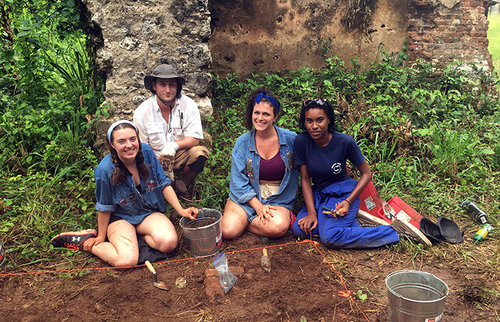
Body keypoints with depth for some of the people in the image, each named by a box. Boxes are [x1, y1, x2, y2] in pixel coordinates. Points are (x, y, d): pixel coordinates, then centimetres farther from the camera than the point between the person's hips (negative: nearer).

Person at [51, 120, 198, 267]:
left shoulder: (146, 152, -11)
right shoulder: (105, 170, -21)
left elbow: (163, 183, 0)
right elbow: (104, 208, -7)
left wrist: (181, 210, -8)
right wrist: (100, 237, 3)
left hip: (149, 212, 4)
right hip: (120, 217, -3)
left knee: (169, 243, -25)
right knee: (127, 260, -28)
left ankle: (139, 234, 4)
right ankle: (84, 242, -2)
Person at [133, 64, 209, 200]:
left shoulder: (188, 105, -10)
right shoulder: (141, 112, -10)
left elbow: (195, 138, -13)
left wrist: (174, 145, -33)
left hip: (180, 155, 1)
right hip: (155, 159, -1)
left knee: (200, 152, -30)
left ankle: (183, 185, -2)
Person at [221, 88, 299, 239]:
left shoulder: (290, 139, -4)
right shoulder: (243, 143, -3)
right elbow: (239, 181, -4)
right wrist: (258, 206, -14)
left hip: (279, 199, 1)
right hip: (247, 197, 0)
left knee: (278, 228, -31)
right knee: (228, 230, -25)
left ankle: (245, 220, -4)